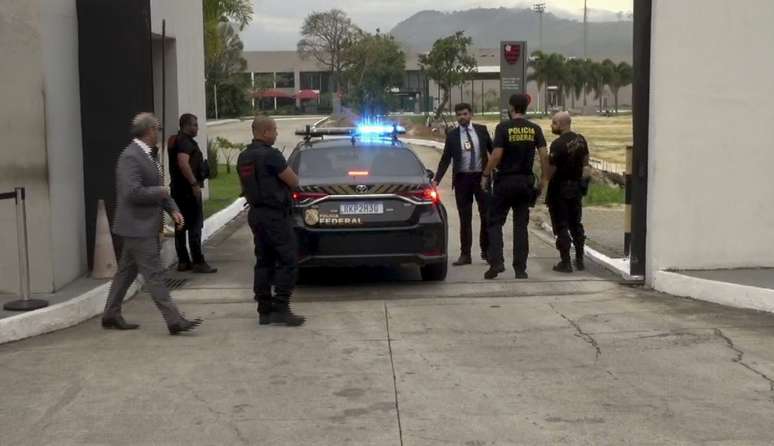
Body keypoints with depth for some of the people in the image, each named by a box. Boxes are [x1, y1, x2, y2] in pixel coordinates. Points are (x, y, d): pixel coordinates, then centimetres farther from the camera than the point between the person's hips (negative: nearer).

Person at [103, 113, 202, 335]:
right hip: (137, 226, -10)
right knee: (154, 274, -8)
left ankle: (111, 315, 26)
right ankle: (174, 321, -7)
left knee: (127, 270, 16)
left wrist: (173, 209, 6)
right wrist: (160, 192, -14)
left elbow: (157, 187, 20)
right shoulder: (130, 157, -18)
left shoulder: (149, 155, 13)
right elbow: (133, 192, -26)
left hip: (145, 225, 10)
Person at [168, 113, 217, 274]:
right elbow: (183, 163, -29)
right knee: (195, 226, -8)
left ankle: (183, 261, 16)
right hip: (188, 188, -10)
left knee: (181, 225, 11)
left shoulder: (177, 140, 18)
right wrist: (195, 184, -27)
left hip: (178, 188, 10)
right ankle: (198, 262, -7)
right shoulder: (185, 141, -14)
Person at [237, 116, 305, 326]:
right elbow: (294, 181, -13)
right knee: (288, 261, -4)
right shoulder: (270, 155, -17)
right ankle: (280, 309, -7)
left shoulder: (243, 157, 12)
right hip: (275, 214, -9)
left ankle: (264, 310, 11)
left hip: (256, 213, 9)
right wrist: (289, 174, 6)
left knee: (264, 262, 11)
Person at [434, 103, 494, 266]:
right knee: (465, 219, 4)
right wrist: (436, 180, -7)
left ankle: (486, 251, 17)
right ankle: (465, 254, 10)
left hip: (481, 177, 0)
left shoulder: (481, 130, 4)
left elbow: (493, 150, 10)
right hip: (462, 179, 0)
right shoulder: (452, 135, 3)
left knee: (487, 216, 3)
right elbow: (445, 159, 2)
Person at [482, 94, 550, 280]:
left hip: (505, 180, -3)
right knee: (521, 225, 8)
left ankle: (496, 261, -6)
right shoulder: (535, 129, 2)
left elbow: (497, 155, -14)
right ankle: (520, 269, 8)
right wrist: (544, 179, 6)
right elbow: (544, 155, -3)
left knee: (495, 222, 7)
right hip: (526, 181, 3)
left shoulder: (503, 127, -8)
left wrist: (485, 176, -4)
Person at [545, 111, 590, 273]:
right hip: (576, 186, 7)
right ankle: (580, 260, 22)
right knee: (576, 224, 17)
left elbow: (551, 170, -21)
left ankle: (565, 262, 2)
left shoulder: (558, 144, -22)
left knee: (561, 225, 1)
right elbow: (586, 161, 15)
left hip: (560, 188, -7)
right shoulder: (581, 140, 2)